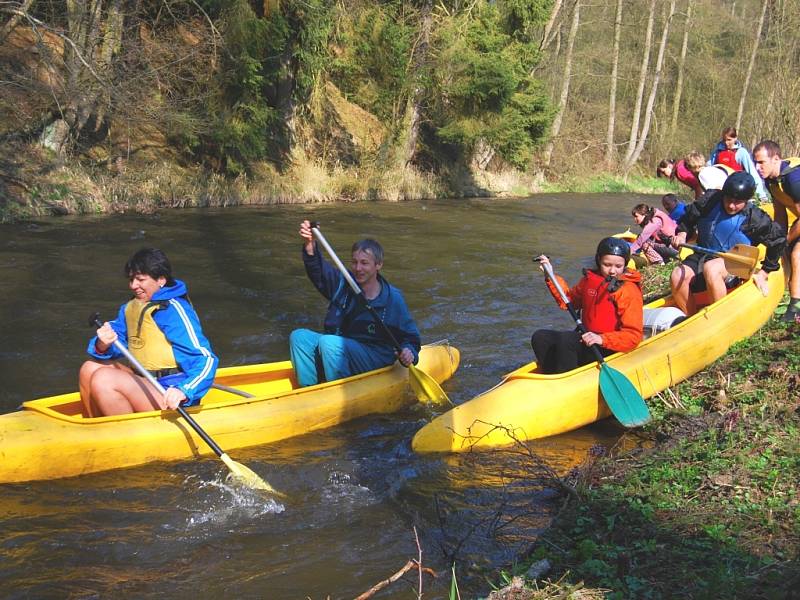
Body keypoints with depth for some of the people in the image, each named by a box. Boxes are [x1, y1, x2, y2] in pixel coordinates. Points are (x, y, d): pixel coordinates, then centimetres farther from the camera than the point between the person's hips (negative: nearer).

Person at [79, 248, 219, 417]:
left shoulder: (174, 310, -15)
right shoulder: (129, 308, 12)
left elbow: (206, 360, -21)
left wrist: (184, 391, -38)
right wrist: (102, 346, -18)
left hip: (168, 398, -9)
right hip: (146, 385, 9)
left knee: (103, 379, -20)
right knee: (90, 368, 2)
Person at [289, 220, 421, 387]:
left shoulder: (393, 298, -6)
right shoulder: (344, 283, 6)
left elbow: (410, 336, 0)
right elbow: (319, 271, -8)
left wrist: (408, 352, -22)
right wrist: (310, 245, -26)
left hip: (375, 359, -6)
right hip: (340, 349, 6)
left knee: (327, 342, -30)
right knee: (299, 337, -12)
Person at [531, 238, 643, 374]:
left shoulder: (629, 291, -12)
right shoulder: (589, 279, 9)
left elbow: (633, 335, -18)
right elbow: (569, 300, 26)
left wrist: (602, 339, -32)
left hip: (607, 348, -8)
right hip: (586, 337, 8)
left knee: (565, 339, -29)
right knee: (540, 338, -7)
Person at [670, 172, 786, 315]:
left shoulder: (755, 218, -12)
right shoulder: (710, 200, -5)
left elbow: (778, 240, -1)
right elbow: (689, 217, 11)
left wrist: (763, 273, 2)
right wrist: (681, 233, -9)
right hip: (702, 255, 4)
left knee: (711, 268, -40)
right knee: (677, 277, -27)